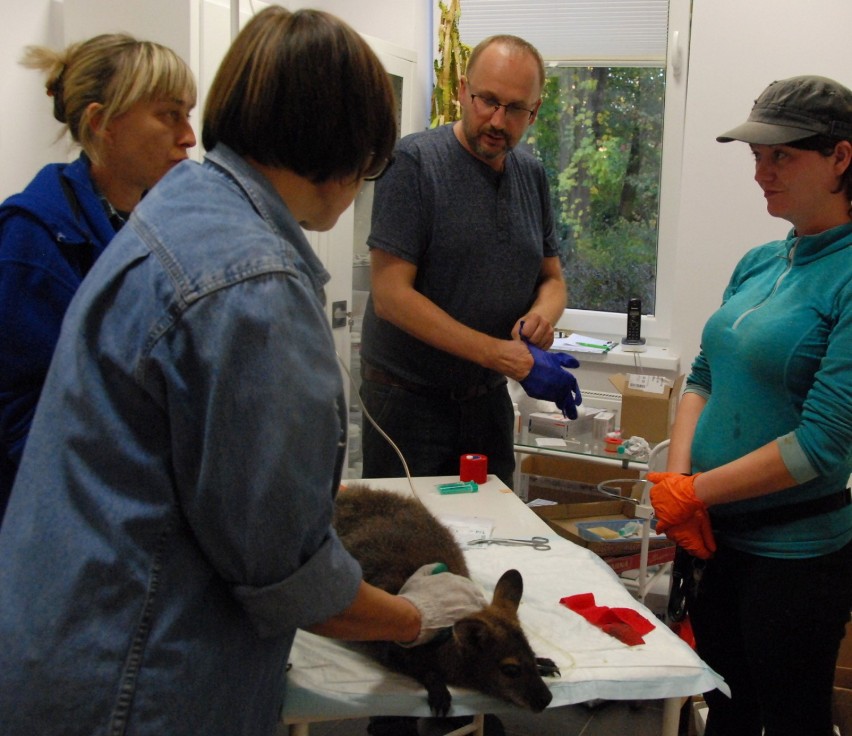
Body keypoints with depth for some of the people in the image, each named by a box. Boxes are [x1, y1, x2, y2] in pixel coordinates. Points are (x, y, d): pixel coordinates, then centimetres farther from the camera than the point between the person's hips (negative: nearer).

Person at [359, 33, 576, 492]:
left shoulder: (531, 175, 7)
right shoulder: (414, 162, -13)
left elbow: (552, 277, 17)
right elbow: (391, 294, -19)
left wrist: (543, 313, -8)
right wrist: (498, 353, -23)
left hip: (488, 400, 6)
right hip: (409, 399, -5)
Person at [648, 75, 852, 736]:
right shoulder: (758, 263, 6)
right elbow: (704, 377, 10)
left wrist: (691, 494, -16)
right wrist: (676, 476, -6)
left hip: (797, 551, -6)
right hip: (716, 533, 7)